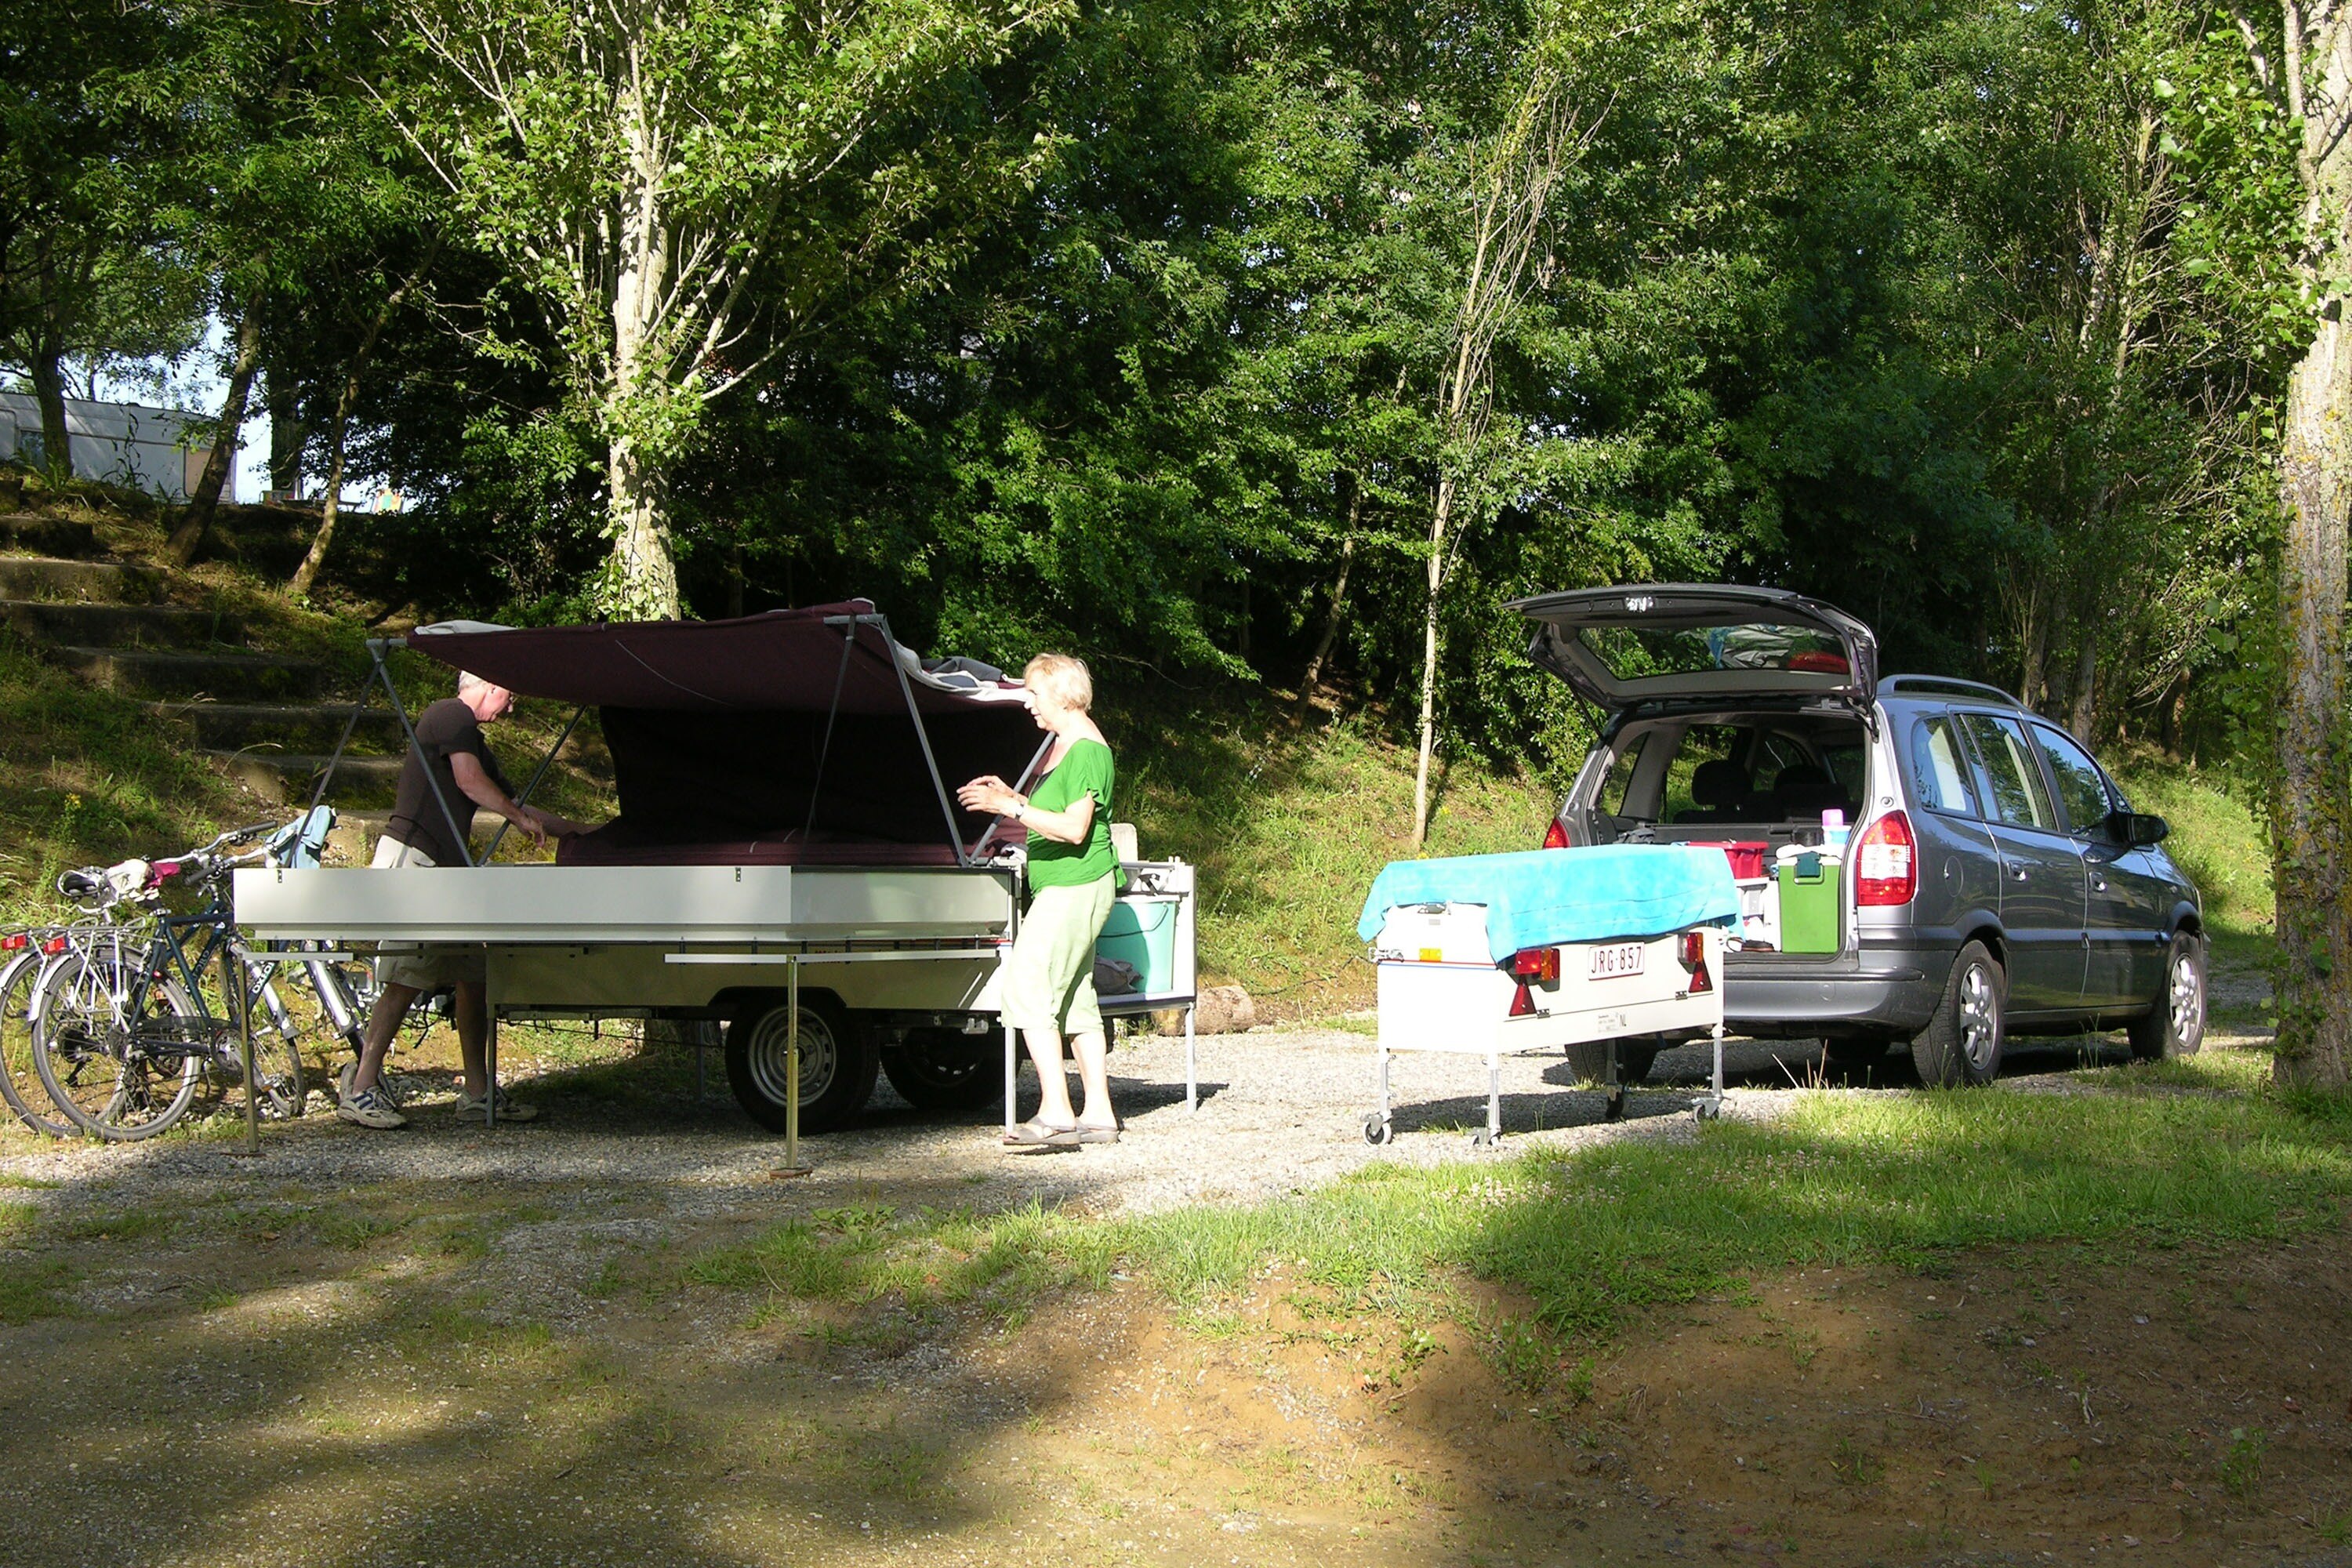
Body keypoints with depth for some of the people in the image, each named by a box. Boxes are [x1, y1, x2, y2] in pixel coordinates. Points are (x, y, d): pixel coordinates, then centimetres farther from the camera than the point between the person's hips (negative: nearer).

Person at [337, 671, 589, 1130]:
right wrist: (521, 817, 1)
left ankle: (477, 1091, 9)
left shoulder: (475, 742, 27)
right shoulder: (451, 715, -2)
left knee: (473, 977, 5)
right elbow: (470, 781, -13)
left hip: (445, 869, 10)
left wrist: (578, 830, 38)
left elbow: (514, 805, 35)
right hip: (410, 858, -10)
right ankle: (360, 1089, -14)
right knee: (405, 979, -15)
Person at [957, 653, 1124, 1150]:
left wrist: (1010, 808, -24)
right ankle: (1098, 1114, 14)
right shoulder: (1061, 744, 17)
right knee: (1075, 999, 11)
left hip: (1076, 885, -11)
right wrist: (1011, 797, 12)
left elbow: (1074, 828, -23)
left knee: (1026, 987, -18)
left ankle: (1056, 1112, -22)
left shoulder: (1087, 751, -15)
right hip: (1061, 888, 11)